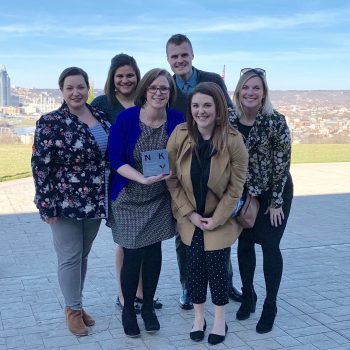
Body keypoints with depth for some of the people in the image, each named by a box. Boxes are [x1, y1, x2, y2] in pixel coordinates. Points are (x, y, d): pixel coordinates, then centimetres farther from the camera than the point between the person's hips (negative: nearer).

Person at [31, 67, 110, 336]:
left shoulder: (100, 117, 5)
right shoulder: (50, 122, -11)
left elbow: (112, 154, 14)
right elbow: (41, 166, -11)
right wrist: (46, 205, -14)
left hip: (95, 202, 5)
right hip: (66, 202, -5)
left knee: (83, 255, 16)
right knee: (70, 257, 4)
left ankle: (78, 304, 31)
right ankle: (73, 310, 20)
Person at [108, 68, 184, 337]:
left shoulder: (177, 120, -7)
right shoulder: (126, 118, -14)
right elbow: (116, 160, -15)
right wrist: (144, 179, -29)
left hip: (160, 199, 2)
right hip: (130, 198, -2)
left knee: (154, 251, 10)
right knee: (133, 255, 2)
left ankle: (148, 307, 30)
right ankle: (128, 310, 25)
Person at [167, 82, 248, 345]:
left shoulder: (233, 140, -19)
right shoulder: (179, 135, -14)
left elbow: (236, 186, -12)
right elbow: (172, 179, -7)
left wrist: (216, 219, -12)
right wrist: (190, 214, -10)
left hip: (221, 218, -2)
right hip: (190, 217, 2)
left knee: (217, 267, 4)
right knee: (195, 266, 9)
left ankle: (220, 320, 25)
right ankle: (198, 317, 29)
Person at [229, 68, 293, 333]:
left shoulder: (275, 120, -19)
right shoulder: (231, 122, -7)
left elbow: (282, 163, -16)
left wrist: (275, 201, -15)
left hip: (275, 192, -4)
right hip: (244, 193, 4)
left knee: (270, 245, -3)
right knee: (245, 243, 8)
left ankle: (270, 306, 10)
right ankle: (248, 295, 27)